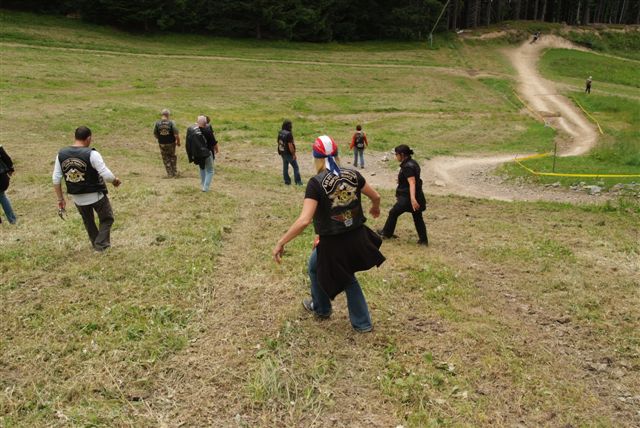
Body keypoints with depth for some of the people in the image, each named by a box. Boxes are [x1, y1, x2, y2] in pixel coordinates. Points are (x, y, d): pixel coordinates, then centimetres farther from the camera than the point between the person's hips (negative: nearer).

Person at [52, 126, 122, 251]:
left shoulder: (61, 154, -3)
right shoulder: (91, 154, -19)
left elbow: (56, 179, -1)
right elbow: (107, 175, -22)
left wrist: (60, 199, 8)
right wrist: (115, 180, 0)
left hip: (78, 198, 5)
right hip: (96, 196, -5)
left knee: (88, 222, 26)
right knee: (106, 219, 17)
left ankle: (96, 244, 38)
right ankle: (101, 245, 8)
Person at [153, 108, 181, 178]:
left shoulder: (157, 123, -9)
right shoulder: (171, 122, -14)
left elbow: (155, 134, -1)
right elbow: (176, 134, -16)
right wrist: (178, 141, 0)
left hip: (162, 144, 1)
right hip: (171, 143, 0)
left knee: (166, 159, 14)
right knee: (172, 156, 22)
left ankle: (170, 174, 15)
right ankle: (175, 172, 25)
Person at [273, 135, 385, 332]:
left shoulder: (316, 183, -19)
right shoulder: (353, 174, -4)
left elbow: (304, 220, -27)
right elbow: (376, 196, 9)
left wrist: (281, 242, -18)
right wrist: (375, 208, 33)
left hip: (333, 243, -4)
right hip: (357, 238, 4)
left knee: (315, 267, 29)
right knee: (346, 275, 29)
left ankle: (321, 308, 50)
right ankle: (362, 322, 33)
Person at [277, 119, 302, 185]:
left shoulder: (280, 133, 1)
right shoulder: (288, 134, -24)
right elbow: (290, 145, -24)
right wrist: (293, 154, -16)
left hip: (282, 153, 7)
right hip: (289, 153, -7)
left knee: (285, 167, 15)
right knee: (295, 167, 4)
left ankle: (287, 181, 21)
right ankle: (298, 181, 7)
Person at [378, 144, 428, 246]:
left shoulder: (407, 167, -20)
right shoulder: (412, 163, 10)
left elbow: (412, 183, -32)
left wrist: (412, 198, -44)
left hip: (407, 197, -9)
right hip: (418, 196, 9)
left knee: (393, 213, 9)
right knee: (417, 218, 13)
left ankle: (387, 233, 25)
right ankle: (423, 240, 16)